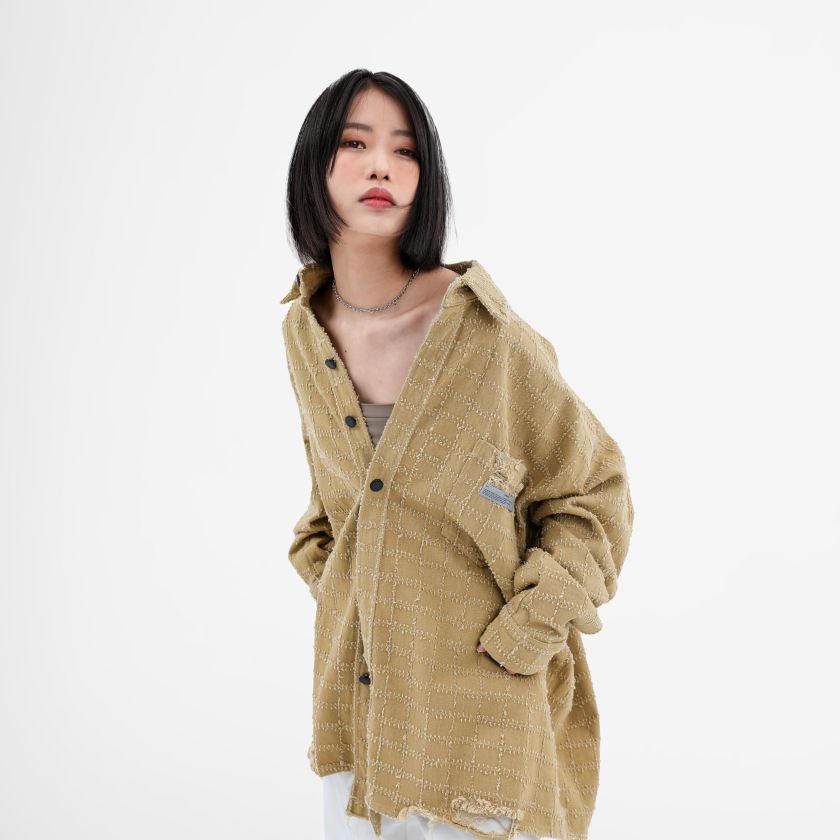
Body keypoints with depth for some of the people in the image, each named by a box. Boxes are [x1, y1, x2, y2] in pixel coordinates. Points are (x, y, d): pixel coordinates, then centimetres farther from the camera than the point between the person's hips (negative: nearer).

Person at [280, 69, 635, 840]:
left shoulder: (486, 338, -17)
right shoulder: (308, 331, 0)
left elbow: (596, 493, -7)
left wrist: (518, 638, -11)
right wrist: (326, 580, 7)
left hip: (478, 711, -5)